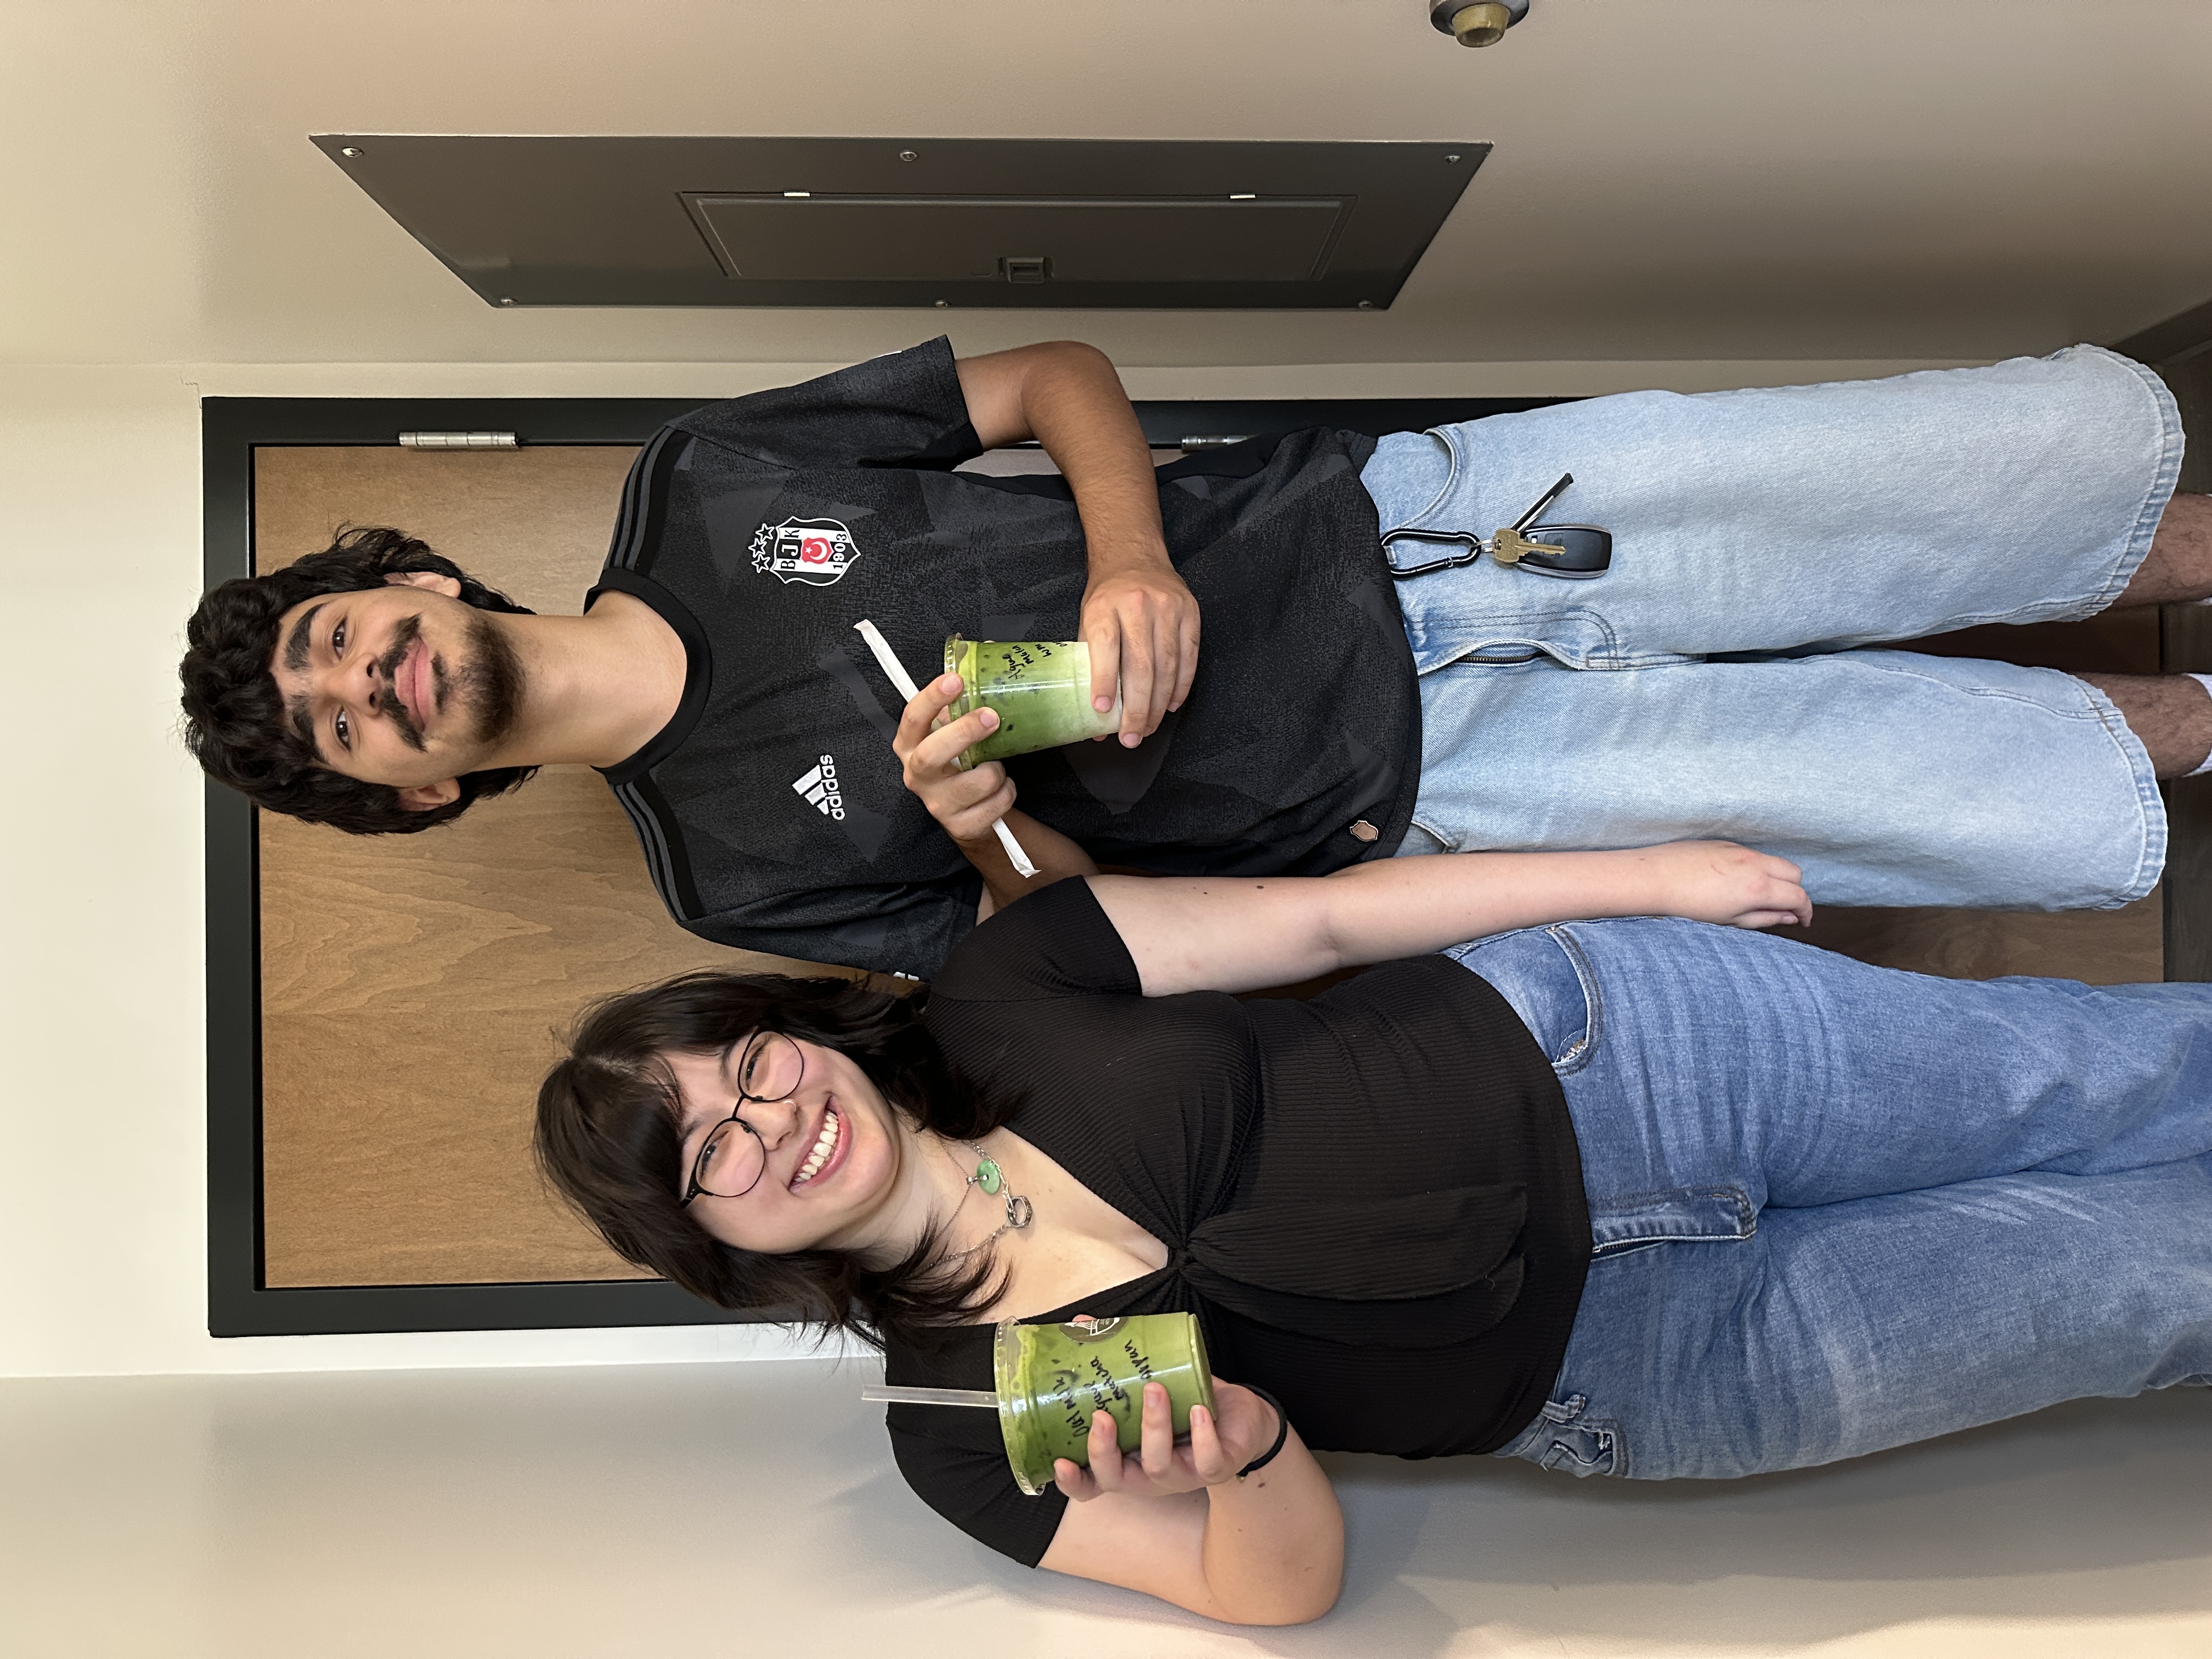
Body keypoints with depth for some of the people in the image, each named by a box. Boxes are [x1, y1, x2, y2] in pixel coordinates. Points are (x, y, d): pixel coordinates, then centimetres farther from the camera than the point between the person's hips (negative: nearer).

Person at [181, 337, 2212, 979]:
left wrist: (1130, 553, -16)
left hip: (1392, 513, 3)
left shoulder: (702, 480, 2)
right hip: (1422, 778, -3)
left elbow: (1053, 373, 4)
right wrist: (992, 835, -25)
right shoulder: (741, 871, -4)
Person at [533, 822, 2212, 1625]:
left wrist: (1658, 873, -3)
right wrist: (1248, 1453, -30)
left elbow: (1323, 912, -4)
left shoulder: (998, 987, -8)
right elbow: (1282, 1582, -4)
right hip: (1630, 1364, 0)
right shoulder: (959, 1434, -7)